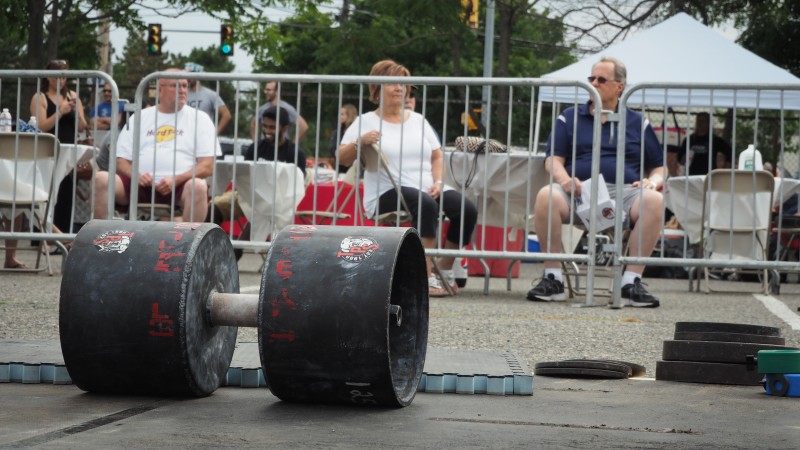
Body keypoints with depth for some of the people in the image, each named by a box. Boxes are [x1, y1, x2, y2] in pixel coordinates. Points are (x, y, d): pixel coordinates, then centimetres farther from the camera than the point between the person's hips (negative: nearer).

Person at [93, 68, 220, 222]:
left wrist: (177, 179, -15)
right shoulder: (140, 117, 18)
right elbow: (121, 162, 14)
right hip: (140, 185, 2)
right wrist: (136, 176, -10)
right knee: (101, 179, -23)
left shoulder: (199, 119, 12)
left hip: (180, 186, -2)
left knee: (198, 186, -36)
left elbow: (207, 167, 3)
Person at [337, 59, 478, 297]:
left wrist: (437, 182, -1)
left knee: (468, 210, -19)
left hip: (427, 190, 5)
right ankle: (426, 278, -36)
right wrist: (360, 143, -23)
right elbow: (342, 158, -3)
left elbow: (437, 155, 18)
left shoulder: (418, 120, 20)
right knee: (427, 205, -37)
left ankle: (445, 269, 1)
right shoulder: (367, 121, 6)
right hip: (387, 194, -5)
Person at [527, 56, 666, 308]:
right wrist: (564, 179, -12)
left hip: (624, 191, 0)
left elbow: (659, 167, 22)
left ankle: (632, 281, -30)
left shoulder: (638, 123, 21)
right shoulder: (570, 118, 21)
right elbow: (553, 159, 10)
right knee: (546, 196, -33)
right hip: (579, 191, 0)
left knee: (653, 200, -33)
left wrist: (653, 181, -3)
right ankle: (553, 278, -26)